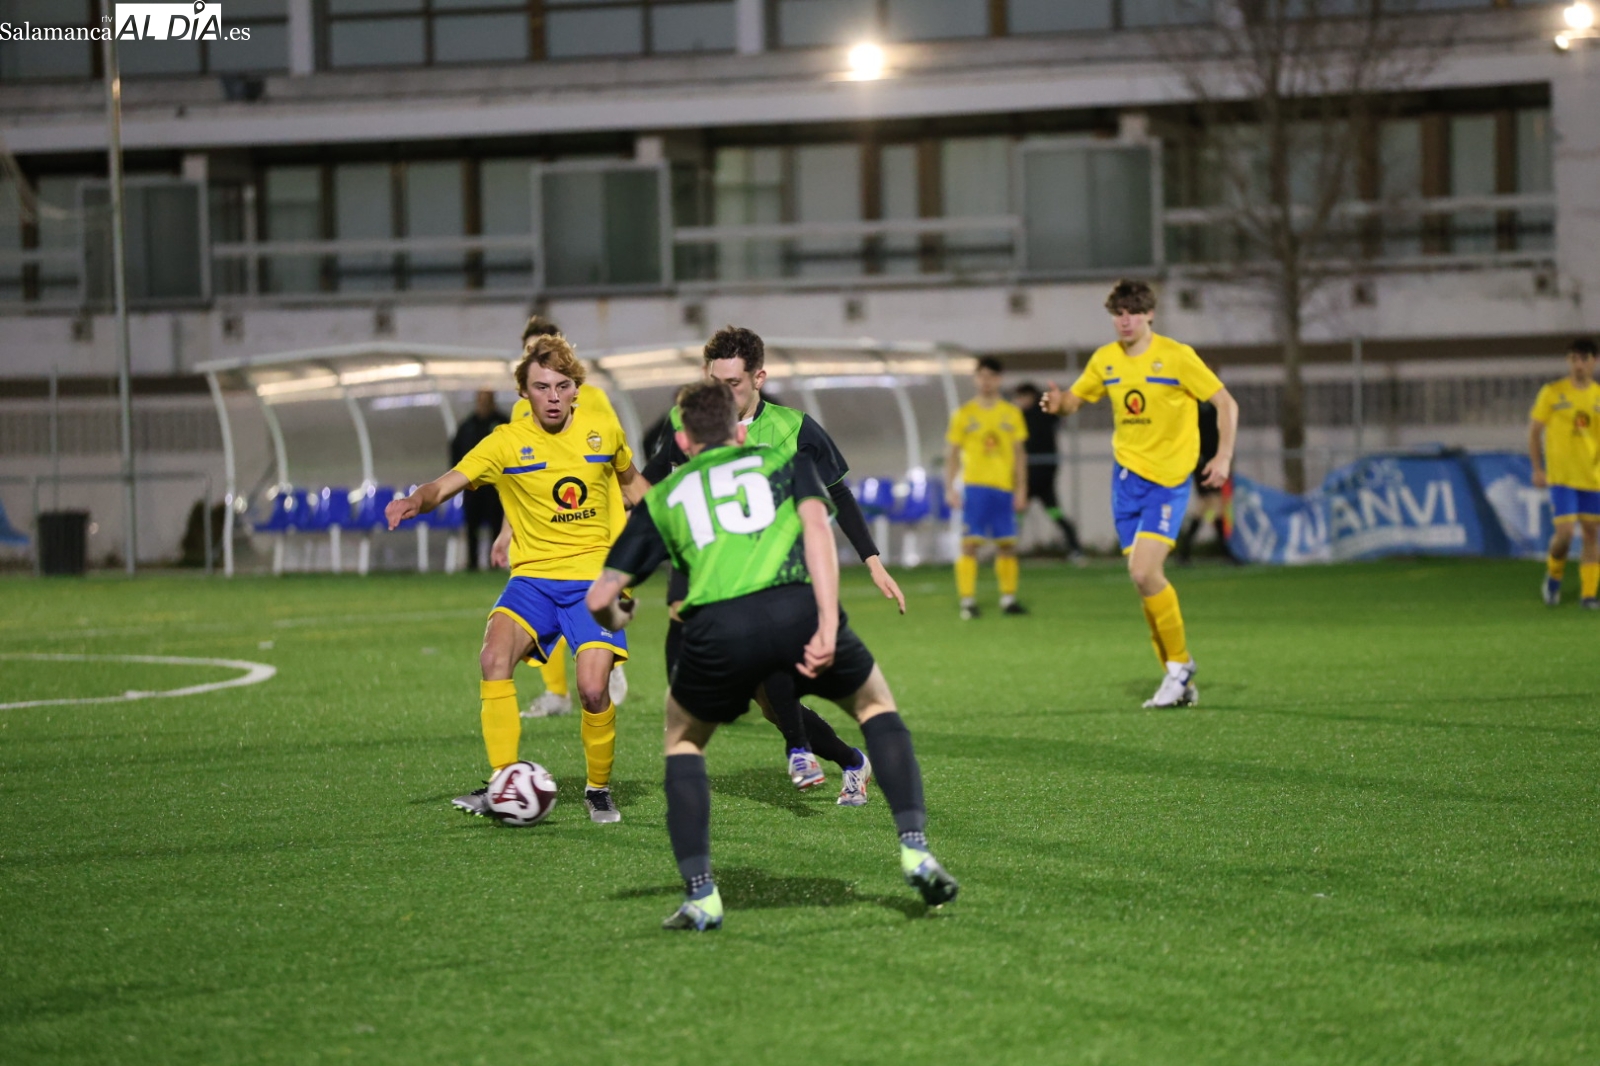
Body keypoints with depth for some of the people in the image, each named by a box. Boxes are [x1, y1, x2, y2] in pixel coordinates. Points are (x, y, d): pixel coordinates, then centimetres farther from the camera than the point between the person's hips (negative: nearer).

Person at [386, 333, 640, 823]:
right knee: (495, 658, -28)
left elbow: (630, 480, 24)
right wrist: (416, 500, -36)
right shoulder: (506, 442, -3)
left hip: (593, 578, 0)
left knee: (593, 690, -18)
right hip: (532, 577, 0)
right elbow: (447, 484, -15)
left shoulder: (603, 430, 3)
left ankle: (599, 788, 8)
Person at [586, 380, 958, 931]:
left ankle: (701, 896, 18)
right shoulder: (785, 460, 27)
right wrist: (829, 623, -4)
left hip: (716, 627, 0)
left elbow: (600, 598, 23)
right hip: (796, 607, 0)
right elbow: (816, 525, 5)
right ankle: (916, 851, 13)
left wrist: (616, 619, 48)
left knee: (684, 738, 28)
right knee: (876, 705, 27)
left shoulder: (662, 497, 28)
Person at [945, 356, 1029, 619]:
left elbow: (1019, 454, 11)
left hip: (1004, 487, 2)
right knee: (970, 543, -8)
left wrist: (1021, 489, 5)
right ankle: (967, 601, -8)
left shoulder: (1011, 413, 10)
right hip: (974, 486, -2)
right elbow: (952, 453, 6)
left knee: (1006, 544, 3)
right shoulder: (964, 414, 5)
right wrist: (950, 488, -3)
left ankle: (1008, 599, 12)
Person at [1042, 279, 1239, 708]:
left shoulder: (1176, 356, -8)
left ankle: (1179, 663, -2)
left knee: (1144, 573, -19)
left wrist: (1224, 456, -17)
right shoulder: (1105, 360, 7)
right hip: (1126, 475, 6)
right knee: (1148, 579, 4)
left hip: (1167, 479, -6)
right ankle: (1179, 679, 14)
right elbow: (1075, 398, 18)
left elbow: (1226, 403, -5)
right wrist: (1058, 402, -7)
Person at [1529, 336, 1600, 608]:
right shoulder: (1553, 392, -2)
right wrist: (1538, 469, -3)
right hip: (1561, 477, -3)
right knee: (1565, 532, -12)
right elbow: (1534, 431, 2)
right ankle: (1554, 574, 16)